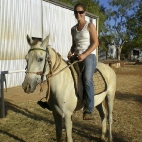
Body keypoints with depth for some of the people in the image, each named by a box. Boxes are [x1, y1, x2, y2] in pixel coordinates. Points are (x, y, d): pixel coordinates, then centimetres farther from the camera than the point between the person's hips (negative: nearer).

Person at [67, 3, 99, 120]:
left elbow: (95, 43, -8)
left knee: (87, 79, -30)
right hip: (76, 57, 7)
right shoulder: (73, 29, 16)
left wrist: (84, 54, -19)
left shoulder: (90, 26, 0)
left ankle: (89, 110, -28)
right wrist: (71, 52, 1)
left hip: (89, 56, -7)